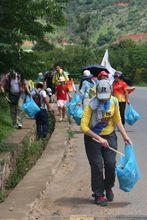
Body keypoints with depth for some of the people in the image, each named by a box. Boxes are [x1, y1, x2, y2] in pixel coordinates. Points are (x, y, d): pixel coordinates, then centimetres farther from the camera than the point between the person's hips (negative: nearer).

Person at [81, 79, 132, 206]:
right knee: (97, 167, 1)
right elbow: (84, 126, -25)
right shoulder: (91, 105, -21)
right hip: (92, 137, -3)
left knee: (111, 164, 0)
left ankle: (108, 187, 29)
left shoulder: (114, 101, -7)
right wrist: (99, 139, -28)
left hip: (109, 135, 4)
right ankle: (99, 195, 16)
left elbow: (117, 120, 5)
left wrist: (125, 136, -1)